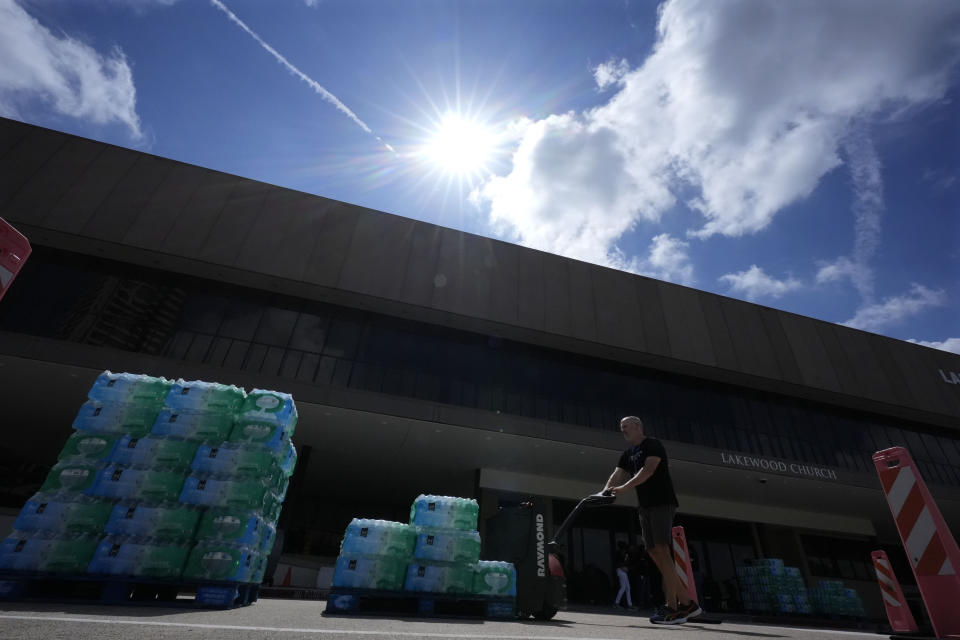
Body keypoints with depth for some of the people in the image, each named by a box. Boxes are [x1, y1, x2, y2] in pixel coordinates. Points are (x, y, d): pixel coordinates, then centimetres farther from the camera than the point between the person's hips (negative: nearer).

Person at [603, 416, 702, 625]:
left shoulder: (653, 445, -5)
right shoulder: (628, 454, 18)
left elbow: (648, 470, -20)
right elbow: (616, 475, 8)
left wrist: (625, 487, -29)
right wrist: (604, 493, -11)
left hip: (662, 503, -8)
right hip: (645, 507, 8)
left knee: (662, 551, -14)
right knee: (654, 554, 4)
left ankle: (672, 607, -10)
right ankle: (687, 603, 11)